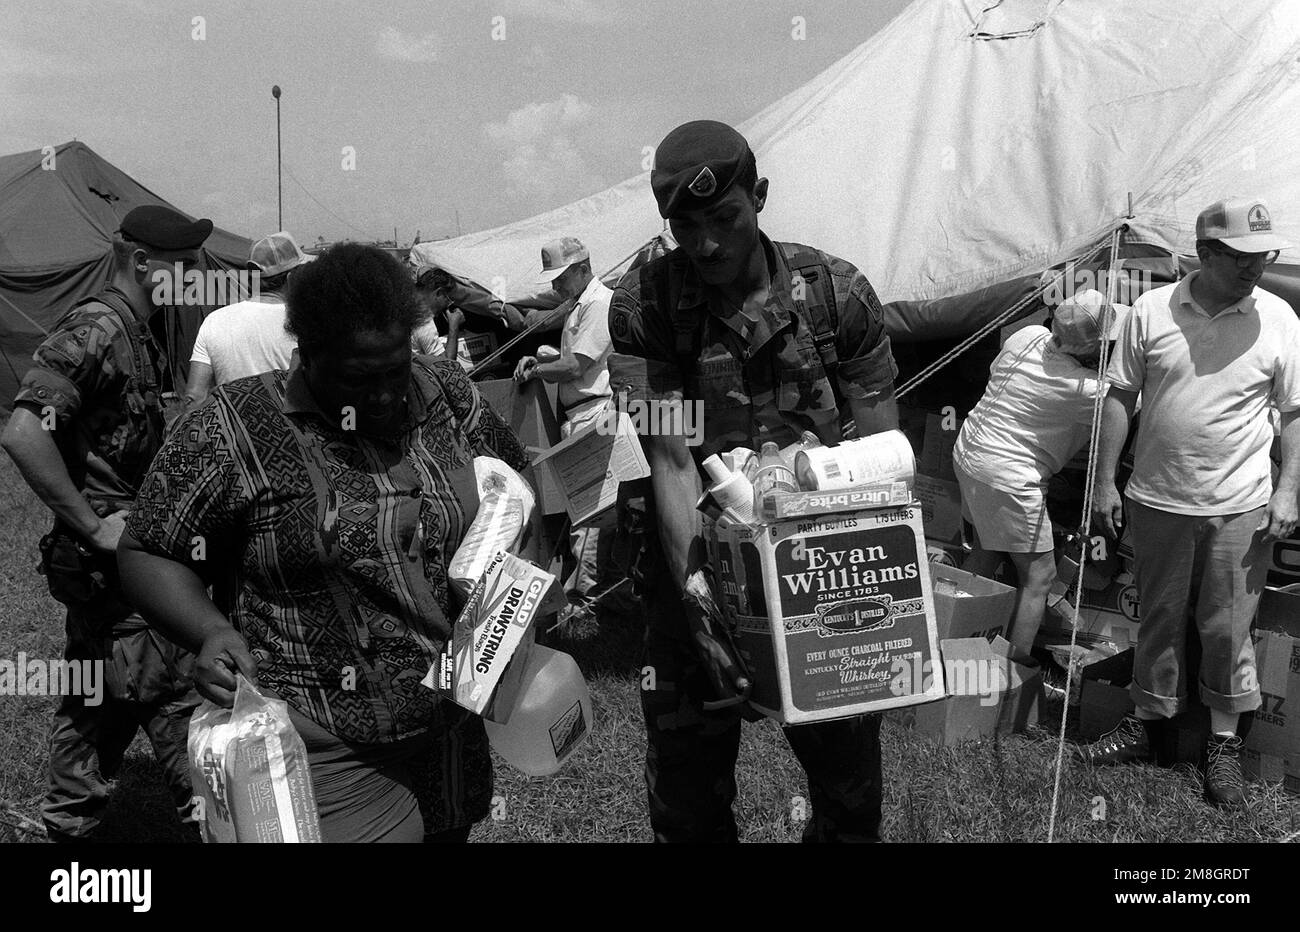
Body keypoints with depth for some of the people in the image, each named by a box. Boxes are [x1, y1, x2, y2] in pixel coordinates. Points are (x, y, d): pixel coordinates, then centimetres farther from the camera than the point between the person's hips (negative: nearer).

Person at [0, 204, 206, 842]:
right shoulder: (96, 331, -18)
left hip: (112, 560, 10)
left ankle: (69, 824, 31)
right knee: (174, 694, -1)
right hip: (114, 557, -10)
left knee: (98, 697, 18)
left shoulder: (140, 333, 12)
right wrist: (95, 526, -24)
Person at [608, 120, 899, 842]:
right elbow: (671, 458, -14)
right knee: (687, 797, 12)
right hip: (699, 573, 0)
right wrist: (694, 586, -23)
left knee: (851, 790, 13)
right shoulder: (643, 306, -7)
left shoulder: (837, 293, -4)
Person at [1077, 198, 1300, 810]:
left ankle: (1224, 743, 23)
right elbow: (1119, 397, 2)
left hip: (1239, 509, -1)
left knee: (1227, 628, 7)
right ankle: (1148, 721, 30)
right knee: (1159, 619, 14)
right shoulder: (1152, 311, -3)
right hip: (1157, 502, 1)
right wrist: (1104, 482, 0)